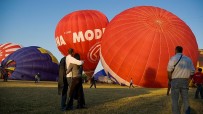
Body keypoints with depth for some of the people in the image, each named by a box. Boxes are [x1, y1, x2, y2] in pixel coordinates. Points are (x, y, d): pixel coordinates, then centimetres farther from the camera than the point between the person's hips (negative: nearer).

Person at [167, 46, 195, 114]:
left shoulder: (173, 58, -4)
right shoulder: (188, 59, 11)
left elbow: (169, 71, -13)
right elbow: (192, 71, 9)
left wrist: (170, 80, 0)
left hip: (175, 81, -4)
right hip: (185, 82, 4)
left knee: (175, 100, 0)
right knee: (185, 99, 7)